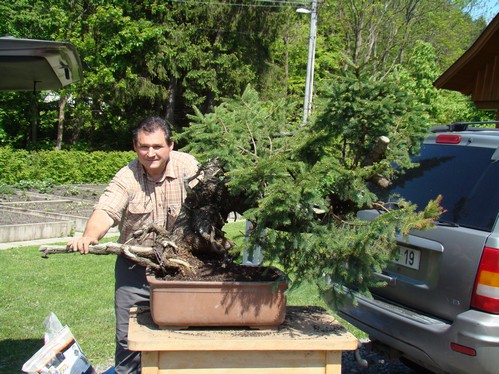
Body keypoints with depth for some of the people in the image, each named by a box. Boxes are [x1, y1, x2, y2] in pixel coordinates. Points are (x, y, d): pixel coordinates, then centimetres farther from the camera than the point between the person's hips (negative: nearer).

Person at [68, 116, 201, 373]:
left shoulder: (188, 166, -8)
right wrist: (89, 237, -44)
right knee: (128, 336, 8)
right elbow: (105, 211, -23)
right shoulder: (126, 178, -10)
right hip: (134, 267, 1)